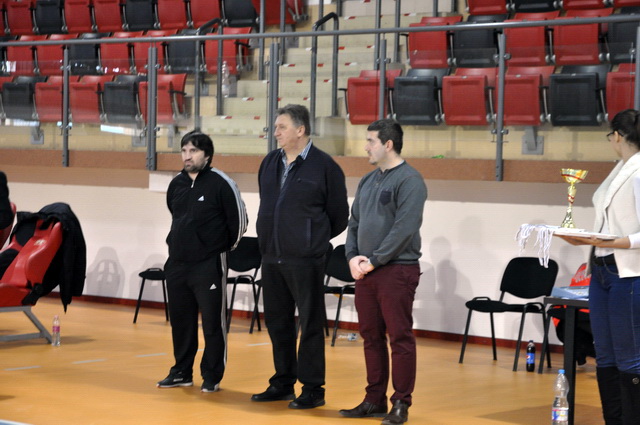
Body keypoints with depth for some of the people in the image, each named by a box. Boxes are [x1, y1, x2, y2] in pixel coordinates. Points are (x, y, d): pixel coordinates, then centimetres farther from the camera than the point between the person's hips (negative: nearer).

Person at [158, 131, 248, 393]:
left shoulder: (221, 184, -10)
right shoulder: (176, 184, 8)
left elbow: (239, 221, -4)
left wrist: (222, 247, 4)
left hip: (209, 266, -6)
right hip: (177, 264, 6)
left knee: (213, 322, -2)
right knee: (180, 320, 13)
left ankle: (212, 377, 6)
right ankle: (181, 373, 24)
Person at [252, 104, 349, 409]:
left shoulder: (323, 166, -7)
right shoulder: (270, 163, 10)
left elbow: (339, 215, 0)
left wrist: (313, 240, 6)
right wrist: (269, 238, 16)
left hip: (305, 260, -6)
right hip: (271, 258, 6)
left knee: (310, 324, 0)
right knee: (277, 321, 12)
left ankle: (312, 389, 6)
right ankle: (283, 383, 24)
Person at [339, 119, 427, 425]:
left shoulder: (409, 180, -9)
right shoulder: (368, 181, 15)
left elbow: (404, 228, -17)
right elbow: (354, 222, 18)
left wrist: (374, 261, -15)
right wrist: (353, 256, 1)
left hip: (397, 270, -8)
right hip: (365, 272, 8)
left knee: (400, 338, -3)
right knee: (371, 337, 11)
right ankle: (374, 400, 20)